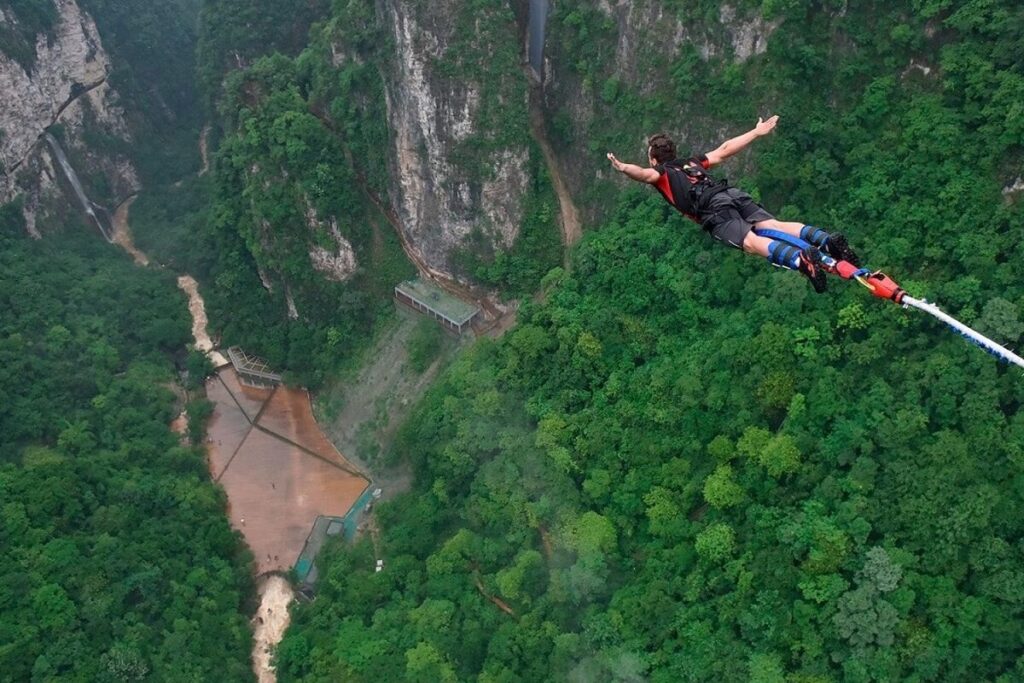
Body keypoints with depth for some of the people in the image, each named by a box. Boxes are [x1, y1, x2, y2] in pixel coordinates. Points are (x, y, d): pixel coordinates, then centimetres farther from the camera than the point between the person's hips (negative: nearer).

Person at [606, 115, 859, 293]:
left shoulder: (662, 172, 20)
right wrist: (757, 132, 49)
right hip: (734, 193, 6)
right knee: (773, 224, -8)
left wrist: (623, 168, -22)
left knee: (751, 241, -24)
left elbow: (645, 174, -5)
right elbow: (724, 150, 39)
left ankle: (800, 259, -49)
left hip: (712, 208, -6)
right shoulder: (692, 161, 36)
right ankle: (827, 240, -30)